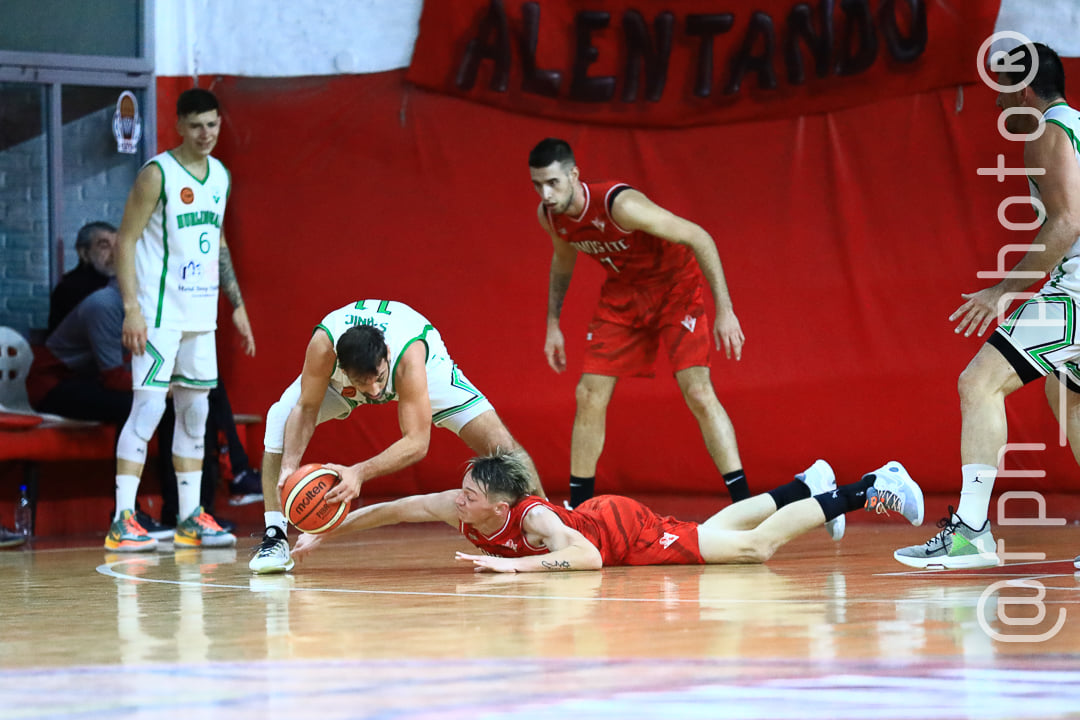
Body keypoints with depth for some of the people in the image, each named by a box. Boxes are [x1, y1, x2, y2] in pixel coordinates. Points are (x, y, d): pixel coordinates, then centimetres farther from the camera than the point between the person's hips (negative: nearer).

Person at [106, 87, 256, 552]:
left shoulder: (220, 176, 11)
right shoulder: (157, 174, -11)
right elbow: (126, 240, -12)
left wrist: (237, 305, 19)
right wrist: (132, 308, -19)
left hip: (200, 314, 7)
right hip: (159, 314, -7)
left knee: (195, 412, 10)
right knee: (148, 408, -12)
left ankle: (191, 518, 17)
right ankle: (122, 522, -13)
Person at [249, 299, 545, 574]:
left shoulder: (408, 354, -46)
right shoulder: (323, 346, -43)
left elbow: (417, 441, -45)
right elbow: (305, 408, -27)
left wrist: (359, 473, -57)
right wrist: (289, 465, -43)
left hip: (425, 361, -2)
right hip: (338, 376, 2)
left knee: (496, 438, -15)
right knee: (281, 420, -21)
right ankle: (274, 538, -11)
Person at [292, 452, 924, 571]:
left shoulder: (533, 519, -37)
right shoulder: (463, 509, -19)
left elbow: (588, 557, -51)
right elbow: (396, 509, -11)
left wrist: (514, 564, -54)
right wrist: (323, 535, -14)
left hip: (629, 531, -7)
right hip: (600, 516, 7)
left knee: (755, 548, -5)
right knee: (710, 533, 27)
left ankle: (863, 491, 6)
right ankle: (807, 486, 44)